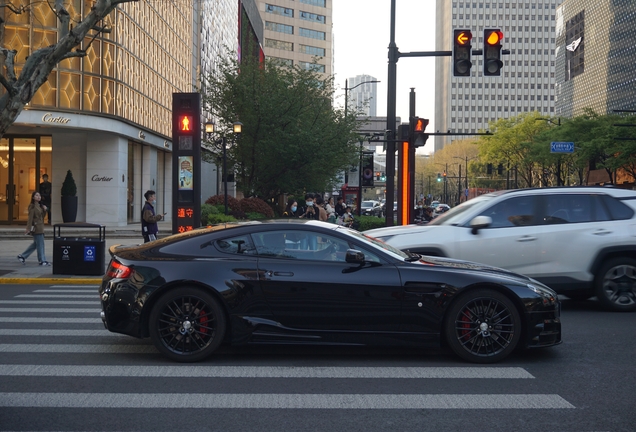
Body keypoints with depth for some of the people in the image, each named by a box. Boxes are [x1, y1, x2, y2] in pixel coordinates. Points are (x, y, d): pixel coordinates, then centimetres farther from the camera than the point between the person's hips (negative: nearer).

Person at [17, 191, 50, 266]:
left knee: (36, 243, 14)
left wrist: (45, 210, 0)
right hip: (36, 227, -9)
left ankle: (22, 256, 21)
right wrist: (29, 228, -18)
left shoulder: (40, 206, 15)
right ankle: (42, 260, 2)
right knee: (40, 244, -4)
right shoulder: (32, 206, -10)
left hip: (40, 227, 9)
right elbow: (30, 217, -14)